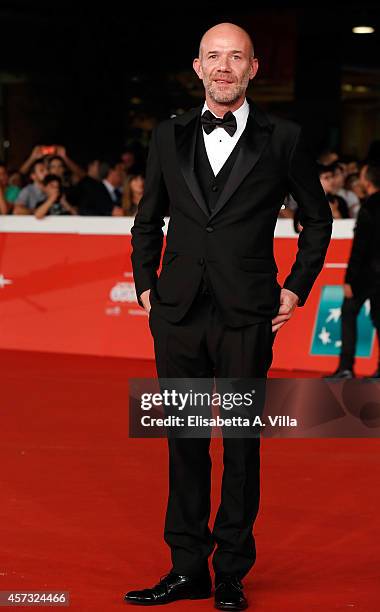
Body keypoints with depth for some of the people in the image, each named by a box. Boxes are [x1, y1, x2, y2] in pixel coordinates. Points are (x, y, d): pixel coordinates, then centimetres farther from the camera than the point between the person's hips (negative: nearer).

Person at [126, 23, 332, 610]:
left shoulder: (283, 139, 1)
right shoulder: (169, 137, 9)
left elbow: (318, 218, 10)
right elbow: (148, 220, 19)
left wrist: (296, 289, 4)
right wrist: (146, 286, 10)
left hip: (247, 315, -3)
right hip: (178, 313, 3)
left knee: (242, 442, 3)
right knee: (184, 440, 7)